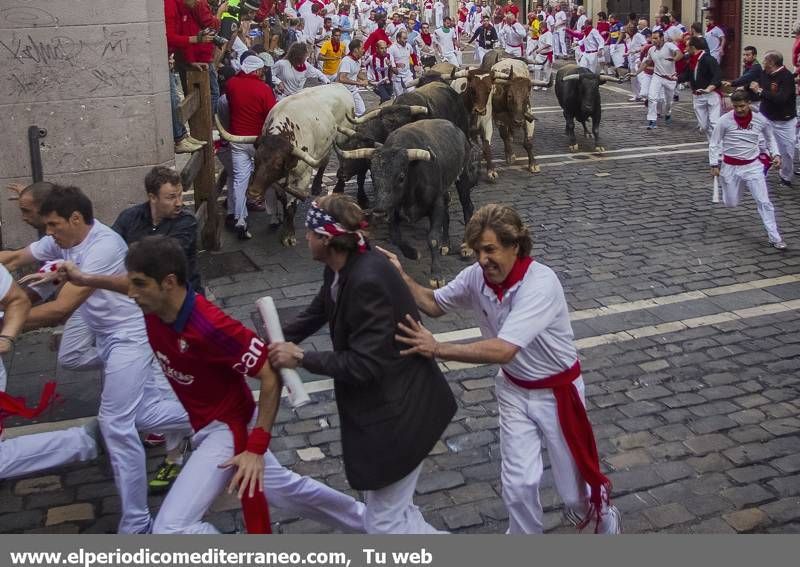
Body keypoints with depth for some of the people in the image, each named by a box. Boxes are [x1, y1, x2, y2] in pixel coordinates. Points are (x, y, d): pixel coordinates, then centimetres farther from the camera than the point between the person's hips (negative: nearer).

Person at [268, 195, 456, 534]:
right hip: (381, 403, 10)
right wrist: (274, 343, 10)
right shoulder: (343, 268, 0)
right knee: (389, 505, 25)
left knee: (384, 521, 4)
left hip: (399, 410, -10)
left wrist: (301, 358, -19)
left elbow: (363, 364, -28)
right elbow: (317, 314, 17)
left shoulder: (367, 281, -30)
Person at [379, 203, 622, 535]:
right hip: (515, 390, 4)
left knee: (574, 494, 11)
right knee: (518, 485, -1)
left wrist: (437, 349, -39)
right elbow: (435, 305, 4)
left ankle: (603, 515, 46)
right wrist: (402, 278, -14)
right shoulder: (477, 276, -13)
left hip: (557, 392, -4)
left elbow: (504, 350, -41)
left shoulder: (540, 283, -33)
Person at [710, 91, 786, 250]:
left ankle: (775, 238, 1)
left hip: (753, 166, 1)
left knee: (764, 202, -5)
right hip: (730, 166, 0)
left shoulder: (761, 120, -7)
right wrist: (714, 165, -6)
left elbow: (769, 138, 12)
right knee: (731, 203, 10)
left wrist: (775, 154, -2)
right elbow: (714, 143, -2)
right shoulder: (725, 120, -13)